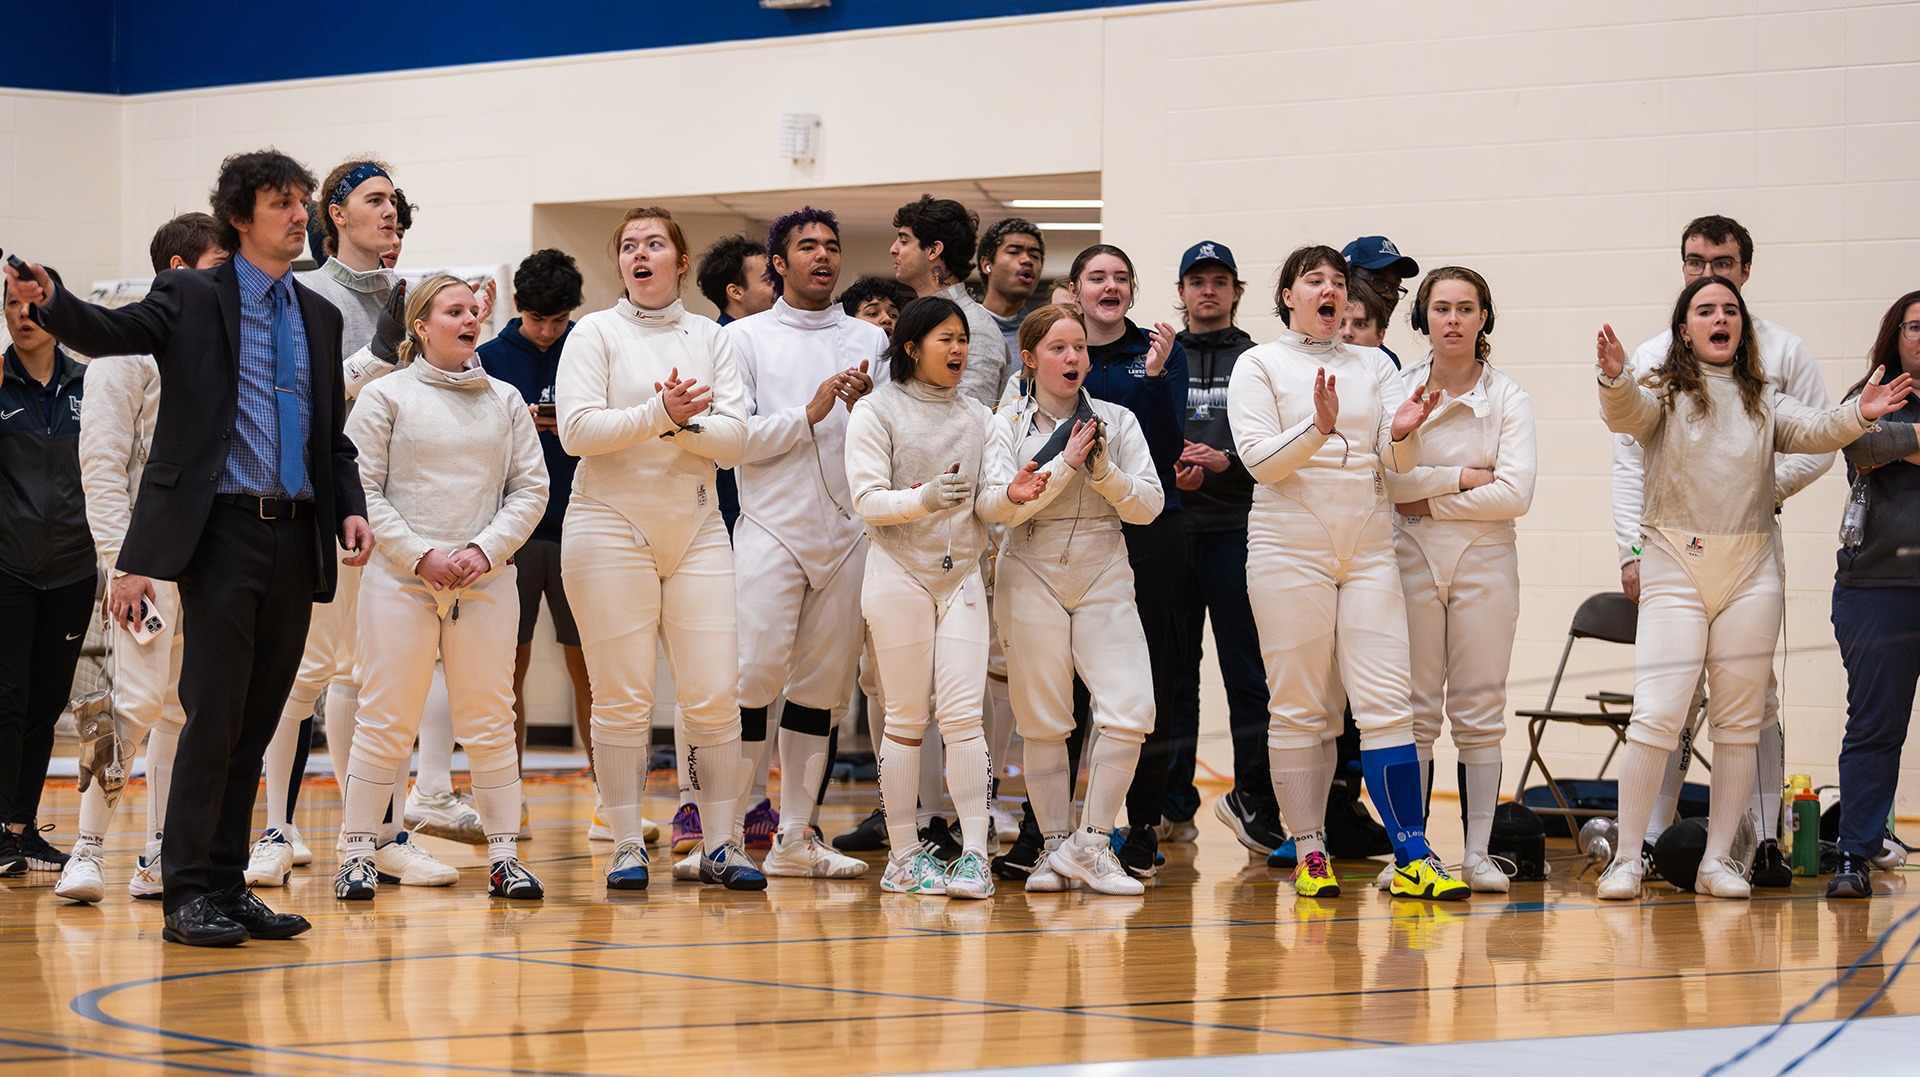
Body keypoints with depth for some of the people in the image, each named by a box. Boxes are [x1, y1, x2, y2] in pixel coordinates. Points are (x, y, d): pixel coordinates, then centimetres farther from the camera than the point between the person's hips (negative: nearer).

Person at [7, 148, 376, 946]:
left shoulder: (319, 317, 16)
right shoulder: (192, 298, 1)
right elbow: (110, 333, -16)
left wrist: (351, 508, 3)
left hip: (296, 537, 5)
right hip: (223, 529, -5)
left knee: (257, 719, 9)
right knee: (215, 711, -8)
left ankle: (228, 886, 16)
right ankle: (190, 894, -2)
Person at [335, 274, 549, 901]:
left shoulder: (505, 401, 12)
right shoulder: (386, 397, 3)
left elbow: (530, 487, 9)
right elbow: (362, 490, -1)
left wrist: (486, 550, -6)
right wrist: (421, 556, -10)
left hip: (487, 581, 3)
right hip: (402, 579, -3)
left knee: (490, 722, 4)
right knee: (386, 721, -2)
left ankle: (504, 855, 9)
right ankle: (357, 854, 5)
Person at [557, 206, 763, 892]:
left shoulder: (712, 340, 12)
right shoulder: (595, 334, 4)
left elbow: (733, 439, 2)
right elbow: (576, 429, -9)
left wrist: (681, 422, -14)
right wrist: (659, 414, -16)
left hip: (697, 529, 3)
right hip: (611, 528, -3)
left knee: (715, 696, -3)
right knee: (622, 699, -3)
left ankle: (720, 845, 4)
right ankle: (627, 846, 3)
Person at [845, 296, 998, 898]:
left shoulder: (977, 416, 14)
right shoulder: (877, 411, 0)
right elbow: (868, 499, -8)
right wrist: (923, 499, -25)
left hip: (962, 575, 3)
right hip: (900, 574, -3)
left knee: (963, 715, -6)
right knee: (908, 718, 0)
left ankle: (974, 853, -10)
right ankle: (903, 854, 6)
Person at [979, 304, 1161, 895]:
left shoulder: (1116, 421, 6)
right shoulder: (1008, 423, 1)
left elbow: (1149, 504, 2)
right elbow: (996, 506, -11)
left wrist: (1103, 470, -14)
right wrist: (1067, 464, -15)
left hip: (1104, 580, 1)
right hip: (1031, 579, -1)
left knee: (1130, 712, -13)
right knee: (1043, 723, 2)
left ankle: (1090, 843, -4)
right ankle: (1055, 847, 13)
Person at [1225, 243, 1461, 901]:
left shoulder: (1373, 366, 14)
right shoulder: (1259, 366, 4)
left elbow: (1398, 461, 6)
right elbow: (1260, 458, -7)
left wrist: (1404, 431, -17)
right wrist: (1319, 428, -23)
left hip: (1369, 549, 3)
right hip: (1290, 545, -3)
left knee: (1386, 704, -6)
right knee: (1301, 709, -1)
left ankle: (1413, 858, -10)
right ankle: (1309, 853, 6)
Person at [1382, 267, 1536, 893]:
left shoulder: (1508, 399, 3)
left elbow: (1514, 494, -8)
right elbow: (1383, 478, -8)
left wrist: (1429, 500, -9)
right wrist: (1463, 477, -10)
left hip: (1484, 562, 0)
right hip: (1412, 559, 0)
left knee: (1479, 714, 0)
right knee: (1414, 710, 0)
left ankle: (1478, 853, 2)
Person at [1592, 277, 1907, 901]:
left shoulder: (1764, 402, 14)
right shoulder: (1664, 392, 4)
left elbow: (1811, 432, -1)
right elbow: (1627, 413, -17)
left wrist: (1858, 416, -22)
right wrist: (1614, 379, -40)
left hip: (1751, 573, 4)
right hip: (1675, 567, -4)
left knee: (1739, 721, 5)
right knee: (1656, 716, -11)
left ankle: (1718, 860, 12)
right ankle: (1627, 858, -5)